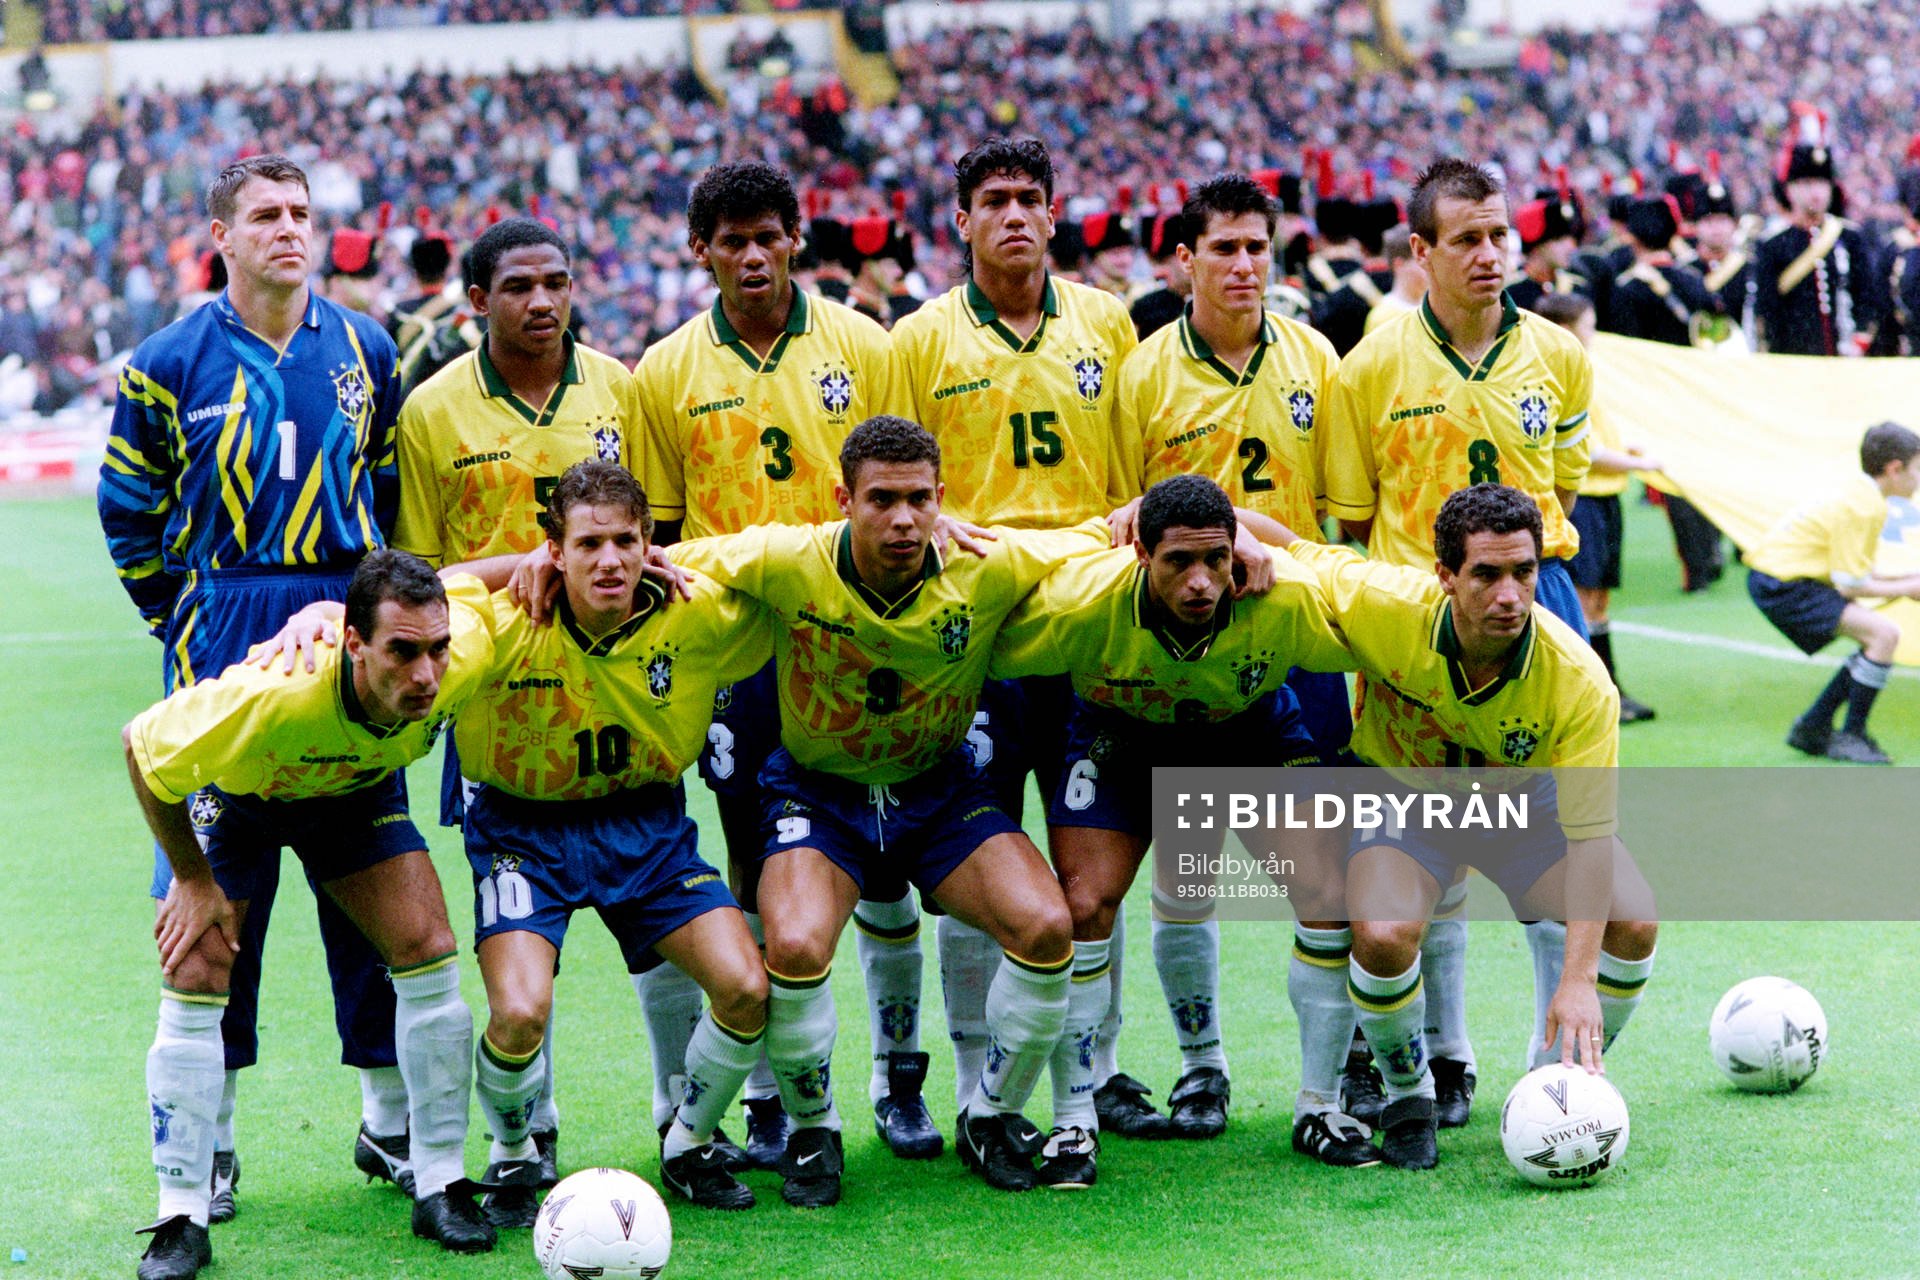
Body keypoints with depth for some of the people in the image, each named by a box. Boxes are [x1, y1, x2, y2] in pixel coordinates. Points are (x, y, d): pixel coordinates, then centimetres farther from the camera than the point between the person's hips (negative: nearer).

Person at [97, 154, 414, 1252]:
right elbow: (130, 514, 7)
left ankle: (391, 1117, 16)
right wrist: (188, 620, 4)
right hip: (223, 643, -2)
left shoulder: (363, 351, 7)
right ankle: (210, 1137, 8)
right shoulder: (171, 364, 0)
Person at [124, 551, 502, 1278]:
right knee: (194, 981, -12)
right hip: (233, 793, -3)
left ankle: (440, 1185, 4)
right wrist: (192, 878, -19)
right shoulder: (269, 699, -46)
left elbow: (468, 584, -8)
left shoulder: (466, 656, -34)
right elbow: (141, 743, -27)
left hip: (360, 786, 3)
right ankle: (181, 1218, -3)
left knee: (428, 952, -10)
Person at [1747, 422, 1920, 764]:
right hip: (1781, 584, -10)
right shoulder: (1864, 506, -18)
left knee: (1878, 642, 14)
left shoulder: (1858, 495, 13)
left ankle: (1812, 729, 19)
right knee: (1885, 633, -18)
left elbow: (1847, 571, 16)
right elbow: (1849, 586, -18)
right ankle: (1850, 737, -8)